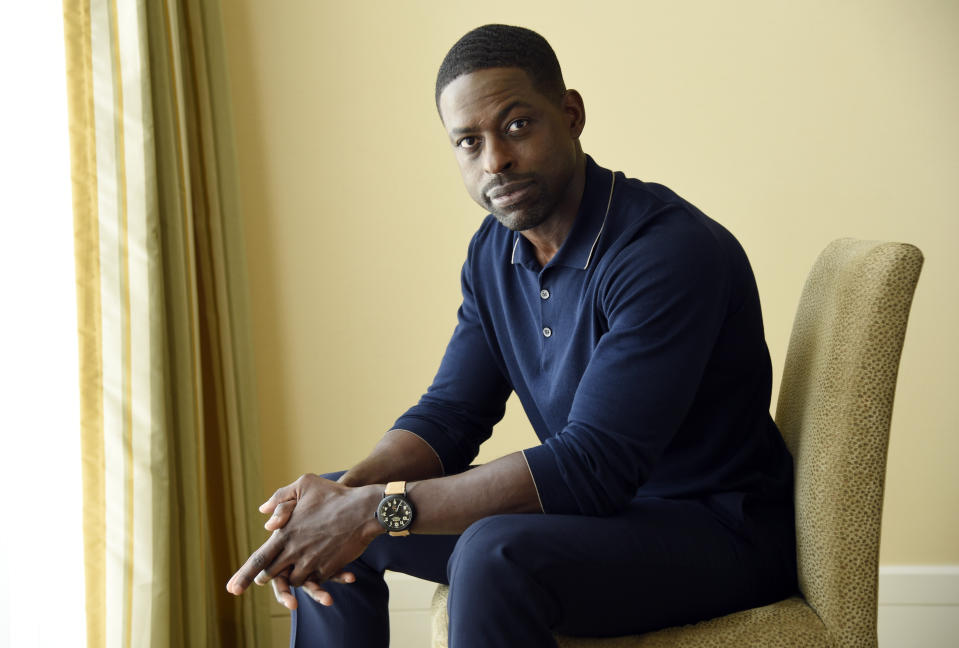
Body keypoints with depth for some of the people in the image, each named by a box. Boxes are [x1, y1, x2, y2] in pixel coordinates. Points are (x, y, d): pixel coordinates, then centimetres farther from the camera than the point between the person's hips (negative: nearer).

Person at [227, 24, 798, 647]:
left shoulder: (673, 252, -25)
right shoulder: (495, 251, 2)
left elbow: (593, 466, -30)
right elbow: (450, 413, 4)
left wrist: (378, 510, -31)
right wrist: (345, 496, -17)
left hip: (720, 530, -7)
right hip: (598, 503, 8)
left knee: (496, 557, -37)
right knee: (316, 519, 5)